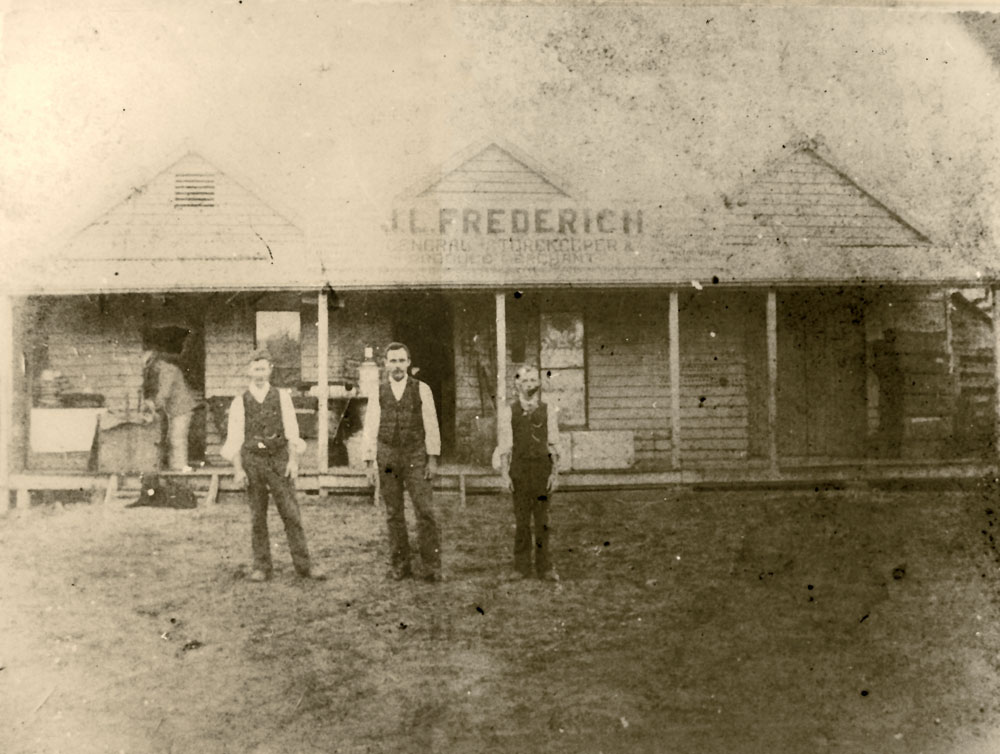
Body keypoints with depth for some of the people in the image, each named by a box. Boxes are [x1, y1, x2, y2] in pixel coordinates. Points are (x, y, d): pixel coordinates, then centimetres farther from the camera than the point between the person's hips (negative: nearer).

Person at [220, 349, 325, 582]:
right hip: (252, 460, 0)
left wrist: (293, 460, -9)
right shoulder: (240, 402, 5)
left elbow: (292, 431, 2)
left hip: (279, 459, 0)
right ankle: (261, 567, 12)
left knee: (291, 514, -2)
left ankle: (303, 565, 3)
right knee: (257, 517, 4)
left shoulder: (282, 397, 6)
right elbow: (235, 438, 2)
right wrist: (238, 470, -6)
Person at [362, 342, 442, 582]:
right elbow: (370, 429, 5)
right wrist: (369, 463, 0)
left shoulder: (421, 389, 2)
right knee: (393, 513, 6)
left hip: (415, 456, -2)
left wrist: (433, 459, -4)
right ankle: (399, 565, 15)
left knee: (424, 511, -7)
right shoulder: (378, 392, 5)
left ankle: (432, 567, -2)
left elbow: (431, 425, 2)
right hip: (387, 456, 2)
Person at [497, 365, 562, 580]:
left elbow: (554, 444, 5)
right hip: (519, 467, -1)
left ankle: (544, 568, 10)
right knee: (521, 519, 2)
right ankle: (521, 568, 10)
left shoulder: (548, 410, 7)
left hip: (543, 467, 1)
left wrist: (555, 473, -1)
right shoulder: (508, 411, 4)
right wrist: (504, 474, -5)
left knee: (543, 520, 3)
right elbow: (504, 445, 2)